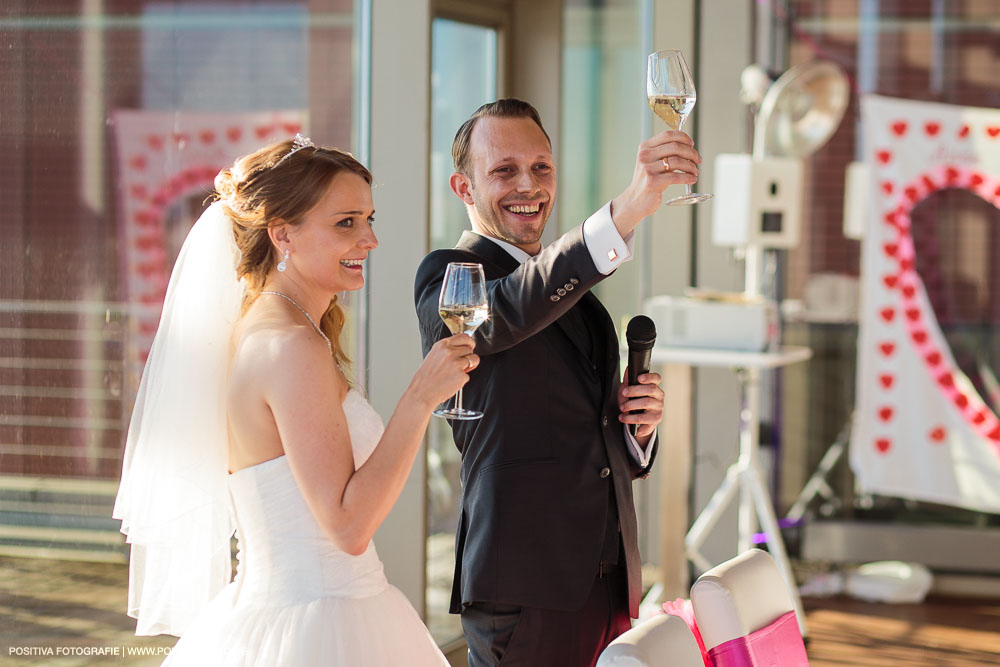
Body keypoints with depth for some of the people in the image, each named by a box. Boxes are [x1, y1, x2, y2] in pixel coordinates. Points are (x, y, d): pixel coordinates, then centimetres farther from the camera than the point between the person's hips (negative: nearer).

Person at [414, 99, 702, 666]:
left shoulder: (578, 295, 21)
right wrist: (625, 211, -38)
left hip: (612, 584, 7)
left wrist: (640, 424, 1)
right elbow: (505, 313, -27)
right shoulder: (449, 278, -2)